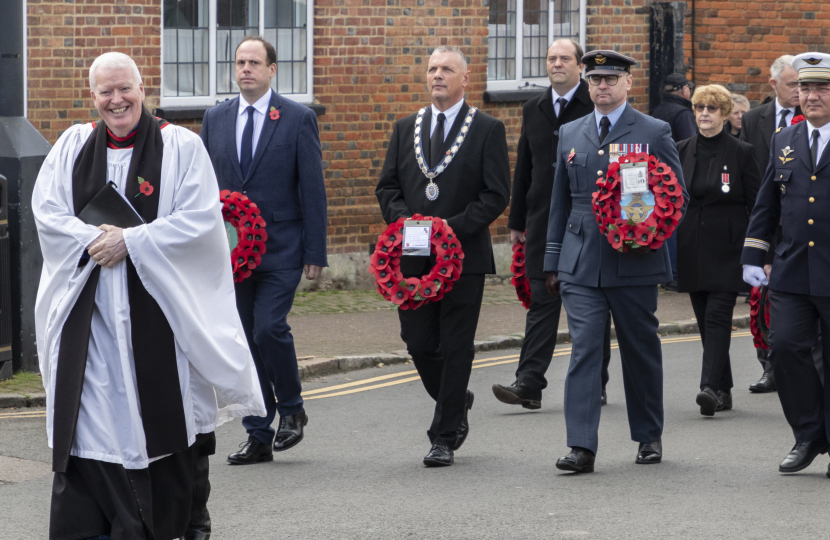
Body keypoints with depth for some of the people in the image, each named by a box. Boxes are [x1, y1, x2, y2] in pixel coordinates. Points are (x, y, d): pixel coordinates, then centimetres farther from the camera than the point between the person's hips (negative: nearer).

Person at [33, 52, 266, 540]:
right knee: (94, 416, -3)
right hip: (91, 311, 2)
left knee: (170, 415, 4)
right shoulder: (73, 146, 9)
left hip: (160, 305, -2)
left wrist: (131, 242, -16)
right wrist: (95, 239, -13)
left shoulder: (181, 147, -2)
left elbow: (200, 219, -10)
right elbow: (47, 213, 3)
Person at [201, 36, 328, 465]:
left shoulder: (298, 119, -1)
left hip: (281, 248, -4)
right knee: (244, 341, 4)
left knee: (269, 327, -18)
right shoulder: (215, 119, 10)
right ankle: (258, 437, 11)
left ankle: (291, 409, 7)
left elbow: (312, 188, -2)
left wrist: (315, 252, -7)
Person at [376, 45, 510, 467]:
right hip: (414, 256, 4)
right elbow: (387, 187, 13)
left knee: (456, 348, -2)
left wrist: (455, 225, -15)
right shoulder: (406, 129, 14)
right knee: (418, 341, 3)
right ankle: (455, 404, 29)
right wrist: (404, 218, -7)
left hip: (464, 254, -4)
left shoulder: (487, 130, 1)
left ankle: (444, 439, 3)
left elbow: (497, 194, -4)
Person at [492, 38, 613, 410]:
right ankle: (529, 384, -8)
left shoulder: (597, 108, -3)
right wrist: (516, 222, 14)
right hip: (544, 223, 4)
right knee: (542, 301, -2)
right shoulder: (534, 110, 12)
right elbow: (524, 168, 16)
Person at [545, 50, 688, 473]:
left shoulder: (654, 133, 2)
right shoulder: (570, 134, 12)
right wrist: (553, 262, 14)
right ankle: (581, 447, -13)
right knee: (583, 349, -9)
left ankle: (649, 437, 26)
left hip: (634, 263, -2)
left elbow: (677, 197, 3)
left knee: (641, 350, 9)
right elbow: (560, 201, 17)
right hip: (581, 263, 2)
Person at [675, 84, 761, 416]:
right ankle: (723, 391, 15)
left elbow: (757, 205, -1)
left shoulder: (741, 153, -2)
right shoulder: (682, 152, 8)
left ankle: (711, 387, -21)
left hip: (727, 249, -4)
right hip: (691, 250, 4)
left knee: (718, 316, -14)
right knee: (706, 320, 7)